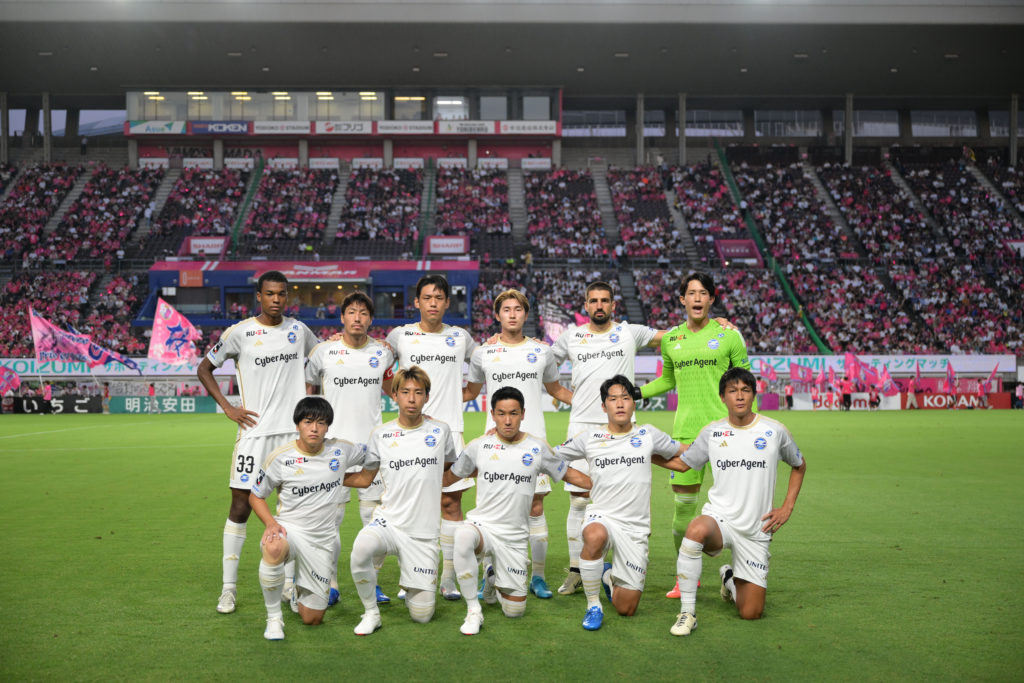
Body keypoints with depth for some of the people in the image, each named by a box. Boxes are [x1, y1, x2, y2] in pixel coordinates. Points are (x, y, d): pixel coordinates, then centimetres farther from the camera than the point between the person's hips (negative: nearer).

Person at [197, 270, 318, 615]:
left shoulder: (298, 330, 9)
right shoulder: (240, 332, -3)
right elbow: (204, 369, 6)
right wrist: (227, 407, -4)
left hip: (294, 431, 3)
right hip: (255, 430, -3)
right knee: (241, 506, -2)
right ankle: (229, 587, 9)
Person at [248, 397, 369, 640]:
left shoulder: (341, 450, -3)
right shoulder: (280, 458, -8)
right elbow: (255, 496, 2)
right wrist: (271, 523, -14)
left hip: (323, 540, 2)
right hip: (289, 529, -2)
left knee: (312, 618, 4)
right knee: (274, 548, -41)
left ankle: (301, 588, 40)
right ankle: (274, 617, -19)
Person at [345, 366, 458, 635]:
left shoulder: (440, 431, 3)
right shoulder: (380, 434, 2)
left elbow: (450, 469, 22)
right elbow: (364, 478, 13)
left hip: (424, 531, 1)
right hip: (388, 521, 0)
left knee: (422, 615, 1)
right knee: (362, 548, -37)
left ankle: (412, 587, 37)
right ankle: (371, 613, -11)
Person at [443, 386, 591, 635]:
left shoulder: (538, 447, 0)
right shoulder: (479, 446, -1)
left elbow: (570, 474, 11)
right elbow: (449, 477, 12)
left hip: (515, 536, 1)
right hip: (481, 524, -1)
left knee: (514, 610, 2)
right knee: (463, 537, -39)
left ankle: (493, 578, 37)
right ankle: (473, 610, -20)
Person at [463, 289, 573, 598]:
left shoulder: (542, 351, 9)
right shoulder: (483, 353, 7)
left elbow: (556, 390, 21)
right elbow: (469, 392, 18)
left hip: (533, 436, 0)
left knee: (536, 507, 0)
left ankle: (537, 576, 11)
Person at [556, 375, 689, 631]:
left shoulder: (648, 435, 4)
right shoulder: (588, 438, 2)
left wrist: (649, 456, 12)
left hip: (635, 527, 1)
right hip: (601, 516, -1)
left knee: (626, 609, 0)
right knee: (595, 536, -40)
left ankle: (610, 576, 35)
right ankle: (593, 605, -19)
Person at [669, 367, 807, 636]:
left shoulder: (775, 431, -1)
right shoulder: (711, 432, 2)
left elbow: (799, 466, 16)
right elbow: (682, 463, 16)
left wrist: (787, 508, 8)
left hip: (756, 530, 1)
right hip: (719, 518, -1)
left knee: (751, 613, -1)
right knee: (696, 531, -40)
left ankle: (730, 578, 35)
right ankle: (687, 612, -25)